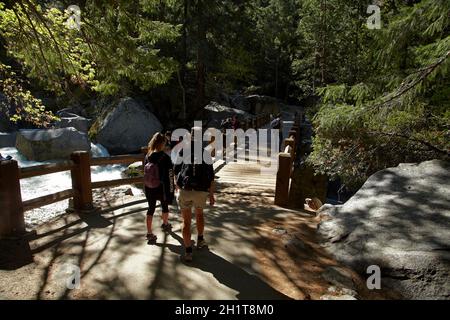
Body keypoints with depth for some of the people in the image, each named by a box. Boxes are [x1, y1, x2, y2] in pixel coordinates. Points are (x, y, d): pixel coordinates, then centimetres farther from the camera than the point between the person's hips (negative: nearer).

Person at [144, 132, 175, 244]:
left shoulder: (147, 156, -5)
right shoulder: (165, 158, -21)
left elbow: (145, 173, 4)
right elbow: (169, 177, -19)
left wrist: (148, 185, 16)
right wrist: (170, 192, -9)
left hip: (149, 189, 4)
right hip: (161, 189, -3)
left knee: (151, 208, 13)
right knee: (165, 206, 22)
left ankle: (149, 233, 13)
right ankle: (165, 224, 44)